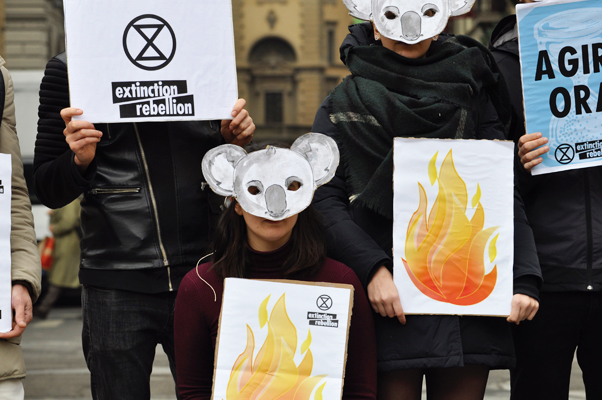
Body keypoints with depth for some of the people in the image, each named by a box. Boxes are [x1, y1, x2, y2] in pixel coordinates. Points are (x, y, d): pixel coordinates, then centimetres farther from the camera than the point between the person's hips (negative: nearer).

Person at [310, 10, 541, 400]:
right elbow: (324, 201, -1)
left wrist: (524, 278, -7)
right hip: (389, 306, -2)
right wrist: (373, 269, -16)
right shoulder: (341, 108, 10)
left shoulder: (471, 97, 14)